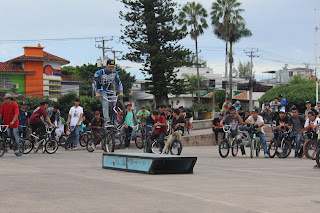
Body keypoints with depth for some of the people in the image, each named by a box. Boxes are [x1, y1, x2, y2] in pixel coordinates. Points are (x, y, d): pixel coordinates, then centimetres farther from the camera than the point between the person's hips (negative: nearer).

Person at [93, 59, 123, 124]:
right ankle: (107, 120, -38)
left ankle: (114, 123, 4)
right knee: (105, 103, -28)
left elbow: (119, 83, 5)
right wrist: (96, 93, -27)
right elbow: (94, 83, -14)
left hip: (110, 91, 5)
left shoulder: (115, 73, 0)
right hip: (102, 91, -5)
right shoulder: (99, 73, -13)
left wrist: (121, 92, -10)